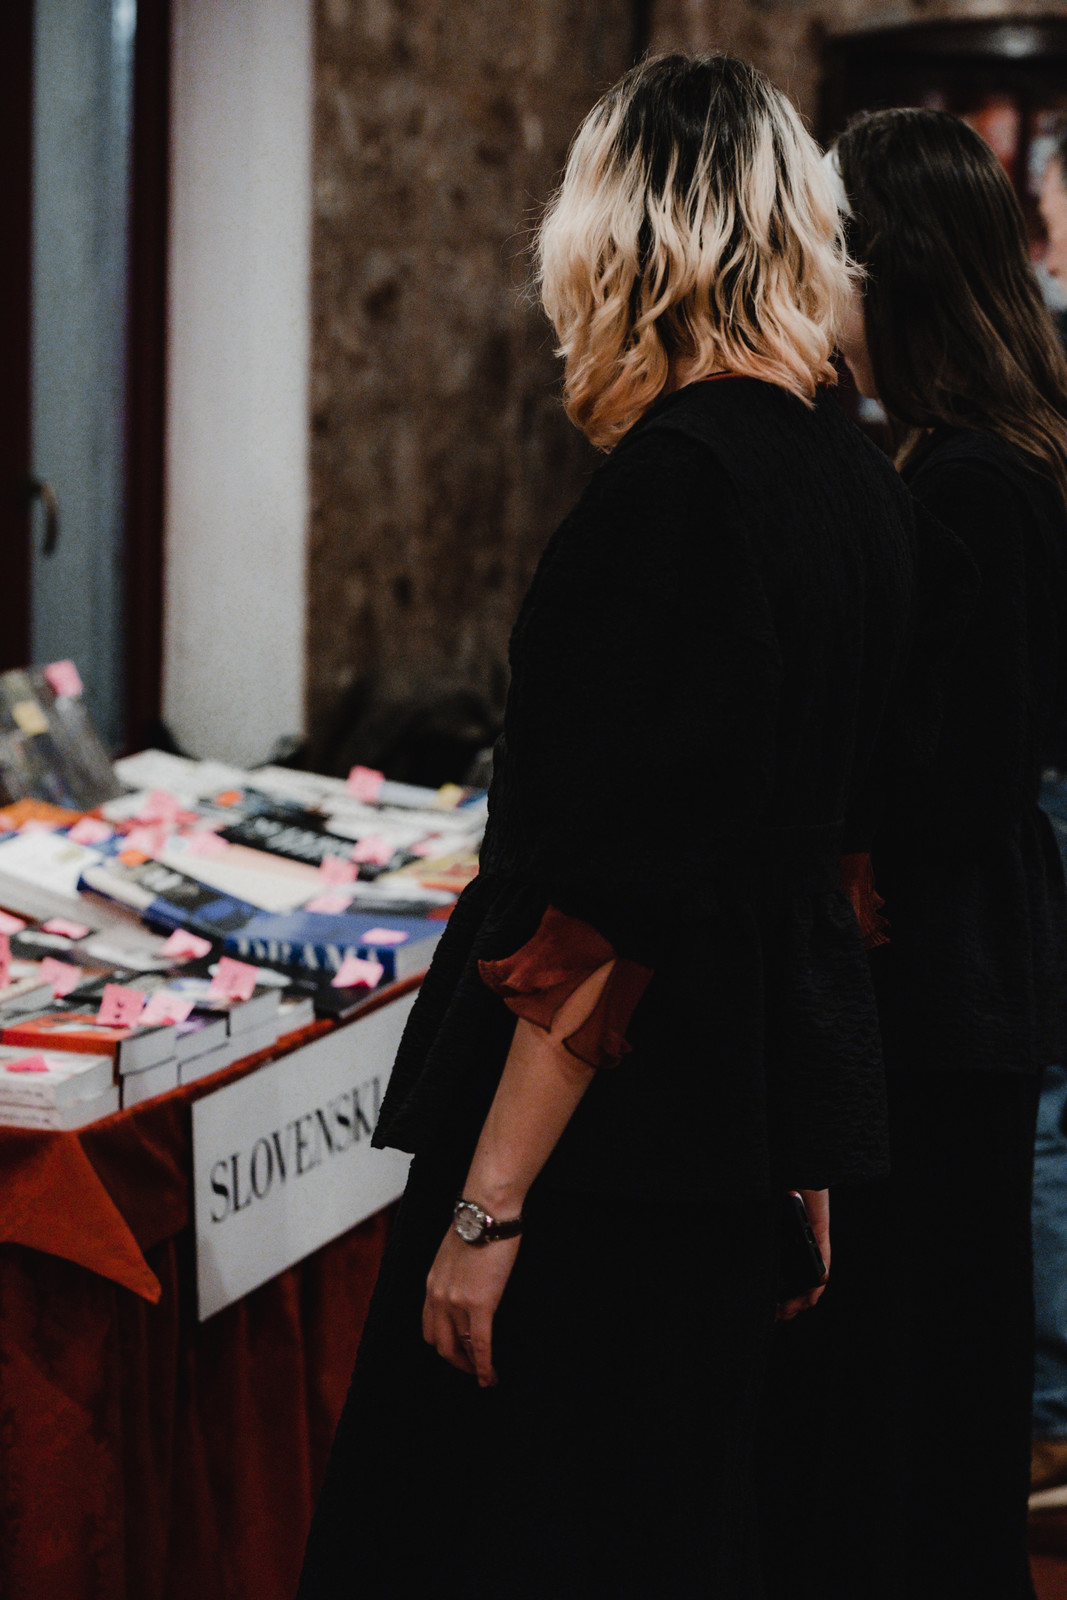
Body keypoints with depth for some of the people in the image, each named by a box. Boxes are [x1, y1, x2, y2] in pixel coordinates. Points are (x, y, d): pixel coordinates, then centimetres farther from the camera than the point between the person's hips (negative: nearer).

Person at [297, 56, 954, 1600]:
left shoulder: (676, 479, -18)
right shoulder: (864, 479, 9)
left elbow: (609, 906, -22)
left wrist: (490, 1204, -19)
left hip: (619, 1128, -9)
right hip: (772, 1101, 9)